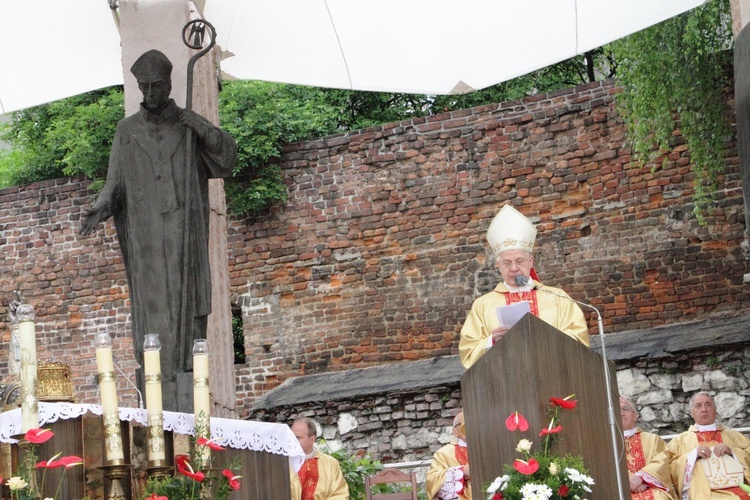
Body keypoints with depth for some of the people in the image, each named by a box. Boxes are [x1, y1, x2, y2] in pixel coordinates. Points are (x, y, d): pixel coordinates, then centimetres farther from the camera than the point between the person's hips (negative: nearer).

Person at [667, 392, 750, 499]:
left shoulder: (734, 436, 22)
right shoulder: (680, 440, 18)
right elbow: (670, 469, 7)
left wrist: (732, 451, -2)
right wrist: (692, 455, -6)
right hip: (702, 493, -2)